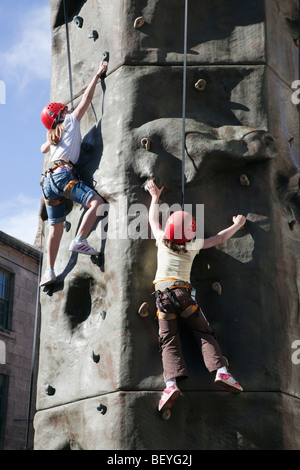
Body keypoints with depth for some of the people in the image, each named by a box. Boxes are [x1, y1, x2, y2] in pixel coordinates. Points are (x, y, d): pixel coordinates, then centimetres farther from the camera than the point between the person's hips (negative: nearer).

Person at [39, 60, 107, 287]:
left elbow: (43, 149, 50)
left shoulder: (53, 136, 29)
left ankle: (50, 271, 3)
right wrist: (97, 76, 19)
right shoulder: (71, 121, 12)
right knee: (97, 201, -20)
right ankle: (79, 240, -32)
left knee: (56, 227, 8)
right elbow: (87, 98, 12)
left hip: (49, 180, 8)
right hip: (63, 175, -8)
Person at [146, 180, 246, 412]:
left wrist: (155, 197, 44)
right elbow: (220, 238, 19)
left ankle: (172, 382, -24)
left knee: (169, 340, -5)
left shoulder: (162, 240, 10)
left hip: (163, 293, 1)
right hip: (183, 292, -1)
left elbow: (153, 221, 30)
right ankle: (221, 370, -11)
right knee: (205, 333, 5)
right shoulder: (193, 245, 7)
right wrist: (238, 224, 36)